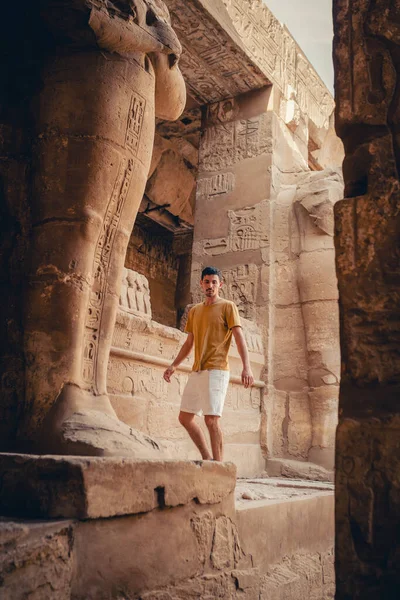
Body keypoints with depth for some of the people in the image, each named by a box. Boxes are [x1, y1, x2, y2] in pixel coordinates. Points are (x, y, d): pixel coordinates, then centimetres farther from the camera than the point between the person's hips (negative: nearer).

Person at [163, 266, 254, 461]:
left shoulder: (228, 307, 0)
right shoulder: (194, 311, 18)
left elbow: (239, 338, -9)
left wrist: (246, 367, -21)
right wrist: (173, 365, 12)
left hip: (216, 370, -7)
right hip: (196, 371, 7)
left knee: (211, 419, -11)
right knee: (185, 418, 7)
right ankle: (207, 459, 18)